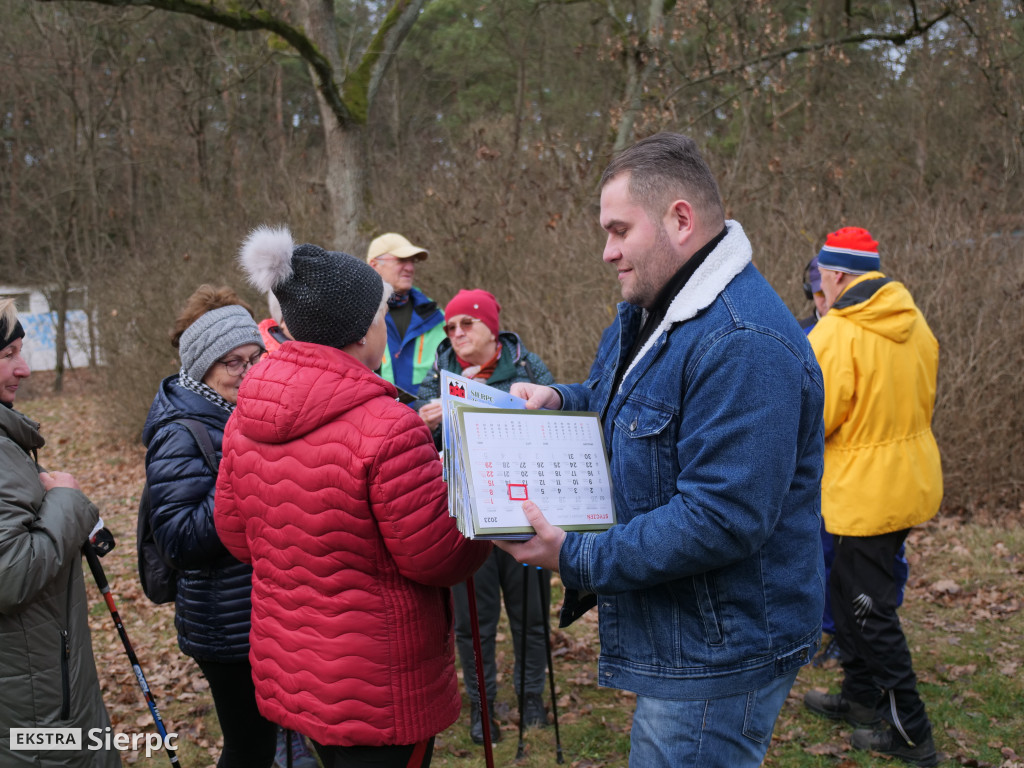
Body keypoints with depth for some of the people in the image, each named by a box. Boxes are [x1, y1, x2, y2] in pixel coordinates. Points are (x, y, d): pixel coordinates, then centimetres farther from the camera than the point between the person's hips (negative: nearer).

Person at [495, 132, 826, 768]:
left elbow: (722, 519, -31)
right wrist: (557, 400, 3)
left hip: (719, 656, -10)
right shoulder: (647, 316, 10)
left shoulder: (744, 345, -26)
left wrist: (576, 559, -23)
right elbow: (612, 397, 27)